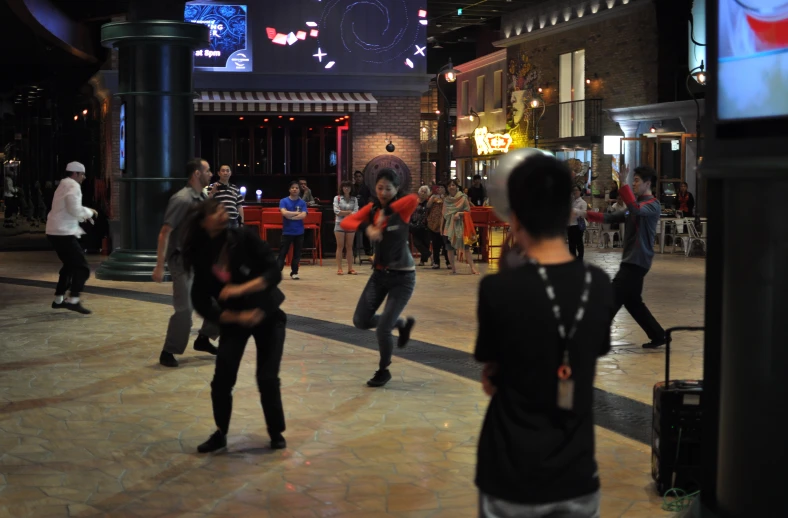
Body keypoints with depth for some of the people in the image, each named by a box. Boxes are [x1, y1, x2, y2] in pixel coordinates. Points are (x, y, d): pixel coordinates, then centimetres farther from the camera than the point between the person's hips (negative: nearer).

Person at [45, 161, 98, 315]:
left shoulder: (64, 185, 20)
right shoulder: (73, 186, -11)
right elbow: (74, 209, -21)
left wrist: (84, 216, 13)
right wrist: (89, 212, -5)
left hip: (56, 232, 10)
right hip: (64, 233, -10)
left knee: (70, 265, 22)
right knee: (82, 267, -11)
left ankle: (58, 299, 26)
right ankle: (73, 300, -21)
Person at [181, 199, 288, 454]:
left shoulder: (245, 238, -17)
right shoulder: (202, 259, -11)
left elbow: (274, 273, -21)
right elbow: (203, 305, -11)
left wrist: (242, 289, -33)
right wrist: (239, 316, -22)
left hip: (269, 317, -1)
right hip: (234, 321, 2)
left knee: (267, 379, -8)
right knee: (222, 379, -10)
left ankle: (276, 433, 14)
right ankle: (220, 434, 13)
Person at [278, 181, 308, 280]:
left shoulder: (302, 203, 4)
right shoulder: (284, 201, 0)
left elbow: (303, 215, -10)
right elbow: (284, 213, -16)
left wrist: (290, 216, -12)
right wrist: (297, 213, -9)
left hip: (299, 232, 2)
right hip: (287, 232, -2)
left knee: (297, 254, 6)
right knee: (282, 253, -3)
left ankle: (294, 273, 15)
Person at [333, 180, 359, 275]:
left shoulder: (354, 199, 8)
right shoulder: (337, 198, 3)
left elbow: (356, 212, -3)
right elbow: (336, 211, -8)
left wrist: (342, 213, -11)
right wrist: (349, 212, -8)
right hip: (339, 224, -2)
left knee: (349, 247, 4)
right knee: (340, 246, -2)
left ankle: (350, 268, 5)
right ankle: (339, 268, -2)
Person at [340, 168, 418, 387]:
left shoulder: (402, 210, -13)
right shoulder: (372, 208, 0)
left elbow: (414, 198, -37)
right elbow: (345, 222, -13)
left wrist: (386, 212, -32)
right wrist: (367, 228, -31)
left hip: (402, 277, -6)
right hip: (379, 274, 6)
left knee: (383, 327, -10)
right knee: (361, 321, 6)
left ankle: (384, 371, 17)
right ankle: (403, 324, 32)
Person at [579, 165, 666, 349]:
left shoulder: (653, 205, -10)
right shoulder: (636, 205, 19)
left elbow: (635, 209, -33)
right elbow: (611, 218, 14)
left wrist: (623, 184, -36)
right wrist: (586, 214, 3)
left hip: (637, 261, -9)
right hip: (631, 259, 9)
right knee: (632, 302, 13)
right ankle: (658, 336, 20)